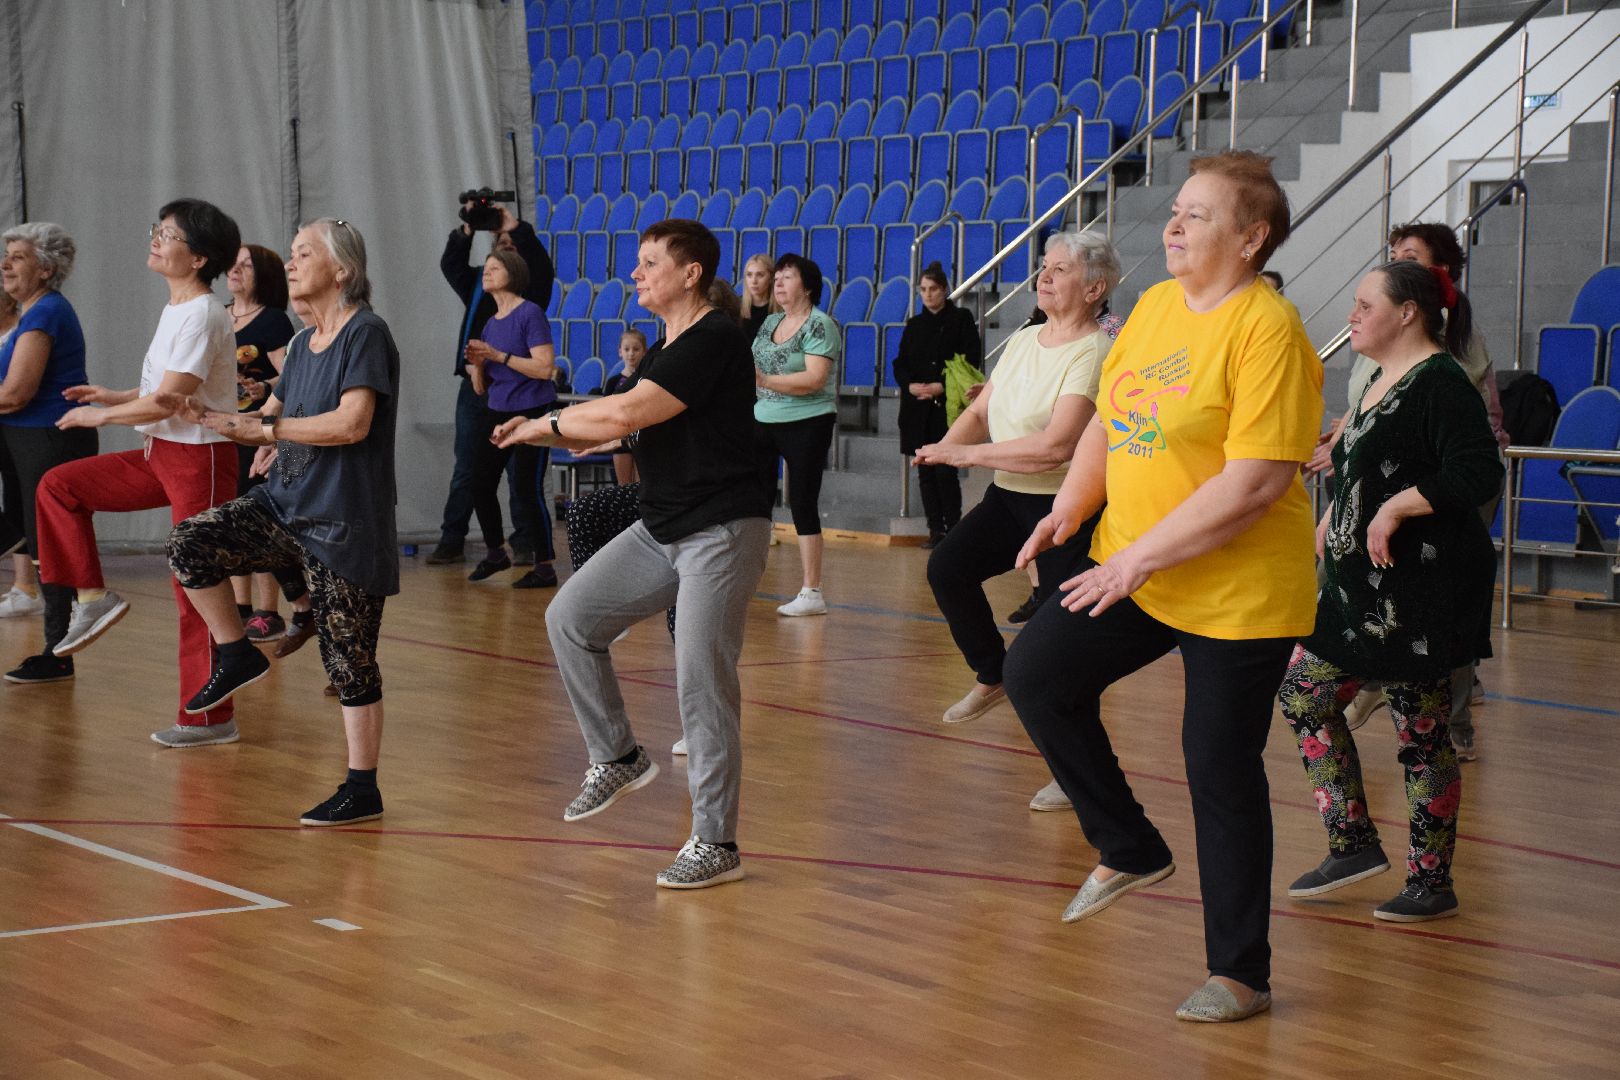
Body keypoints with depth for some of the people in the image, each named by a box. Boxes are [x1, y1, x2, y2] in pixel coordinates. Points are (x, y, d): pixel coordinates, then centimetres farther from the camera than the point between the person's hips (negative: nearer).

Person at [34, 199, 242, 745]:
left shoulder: (202, 315, -18)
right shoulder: (176, 310, 11)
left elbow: (167, 400, -22)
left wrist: (98, 416, -10)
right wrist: (115, 397, 10)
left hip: (200, 459, -9)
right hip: (162, 454, 9)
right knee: (59, 486, 6)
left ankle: (209, 717, 3)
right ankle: (93, 597, 10)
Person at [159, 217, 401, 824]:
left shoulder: (365, 334, -12)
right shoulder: (303, 343, 14)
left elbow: (352, 423, -23)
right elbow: (268, 425, 19)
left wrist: (268, 427, -17)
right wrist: (204, 415, 2)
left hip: (344, 523, -8)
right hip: (287, 504, 8)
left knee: (348, 659, -2)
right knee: (188, 544, -11)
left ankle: (362, 790, 9)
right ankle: (236, 655, 6)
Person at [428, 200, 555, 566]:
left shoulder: (530, 288, 3)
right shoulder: (478, 282, 14)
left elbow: (542, 267, -17)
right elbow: (449, 265, -1)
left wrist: (518, 229, -20)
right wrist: (465, 232, -15)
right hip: (474, 387, 4)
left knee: (519, 472, -1)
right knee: (465, 470, 7)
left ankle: (525, 544, 2)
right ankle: (451, 542, 10)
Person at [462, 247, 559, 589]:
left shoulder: (530, 313, -9)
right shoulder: (490, 324, 13)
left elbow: (545, 368, -18)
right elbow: (480, 388, 16)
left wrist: (498, 356, -19)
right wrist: (477, 364, -6)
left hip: (532, 413, -8)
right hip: (496, 413, 8)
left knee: (526, 489, -8)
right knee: (481, 484, 8)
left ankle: (544, 567, 1)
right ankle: (495, 554, 28)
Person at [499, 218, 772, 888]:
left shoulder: (715, 342, -16)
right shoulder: (662, 353, 16)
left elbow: (625, 414, -23)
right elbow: (609, 431, 18)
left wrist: (548, 422, -9)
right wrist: (546, 432, 2)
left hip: (724, 531, -10)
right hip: (662, 529, 10)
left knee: (702, 683, -9)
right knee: (570, 617, 4)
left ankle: (715, 843, -1)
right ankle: (618, 758, 18)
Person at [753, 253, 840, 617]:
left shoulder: (821, 325, -10)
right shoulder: (770, 323, 12)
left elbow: (815, 379, -21)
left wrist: (764, 380, -27)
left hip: (806, 425, -7)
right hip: (763, 422, 7)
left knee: (803, 504, -5)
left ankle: (812, 593, -1)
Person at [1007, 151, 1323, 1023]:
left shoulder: (1267, 329, -19)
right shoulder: (1153, 305, 6)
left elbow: (1254, 482, -24)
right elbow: (1108, 420, 18)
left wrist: (1141, 556, -23)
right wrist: (1068, 510, 3)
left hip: (1237, 592, -8)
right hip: (1131, 571, 8)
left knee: (1220, 768, 0)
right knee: (1037, 673, 1)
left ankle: (1240, 973, 15)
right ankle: (1131, 851, 19)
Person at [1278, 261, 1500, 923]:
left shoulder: (1440, 383, -15)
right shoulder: (1381, 381, 14)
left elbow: (1479, 475, -26)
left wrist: (1395, 508, -24)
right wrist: (1336, 514, 12)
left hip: (1421, 592, -10)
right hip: (1363, 585, 10)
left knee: (1420, 731, -2)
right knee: (1304, 694, 8)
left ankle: (1432, 882, 10)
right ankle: (1353, 845, 16)